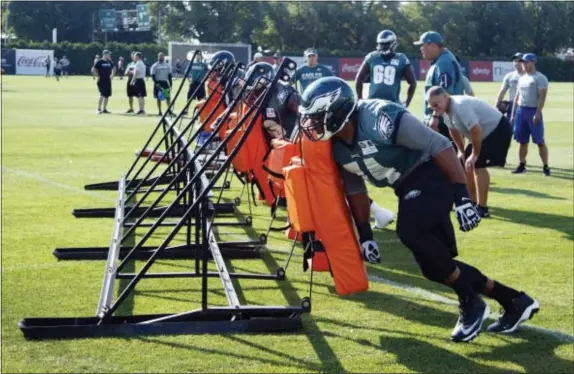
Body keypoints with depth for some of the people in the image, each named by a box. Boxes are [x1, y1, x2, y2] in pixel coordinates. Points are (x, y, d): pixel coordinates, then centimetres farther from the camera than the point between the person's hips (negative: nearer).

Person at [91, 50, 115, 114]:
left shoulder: (109, 62, 10)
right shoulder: (99, 62, -10)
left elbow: (114, 68, 28)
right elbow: (93, 70, -13)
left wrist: (112, 75, 16)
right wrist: (98, 77, -14)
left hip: (108, 81, 7)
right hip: (101, 81, -7)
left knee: (107, 95, 8)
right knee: (103, 95, -12)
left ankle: (104, 109, 16)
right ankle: (99, 109, -4)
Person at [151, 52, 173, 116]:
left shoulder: (167, 65, 10)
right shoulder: (155, 66, -1)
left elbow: (169, 75, 11)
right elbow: (153, 75, -5)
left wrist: (171, 84, 4)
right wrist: (156, 83, -16)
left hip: (165, 82, 3)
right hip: (158, 83, -3)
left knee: (168, 97, -3)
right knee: (159, 98, 1)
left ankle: (169, 111, -1)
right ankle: (159, 112, 6)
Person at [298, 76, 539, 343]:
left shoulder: (381, 119, -28)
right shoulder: (338, 147, -3)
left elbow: (440, 146, -24)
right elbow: (354, 189, 13)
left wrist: (461, 196, -27)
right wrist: (364, 234, 11)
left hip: (432, 174, -9)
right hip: (407, 186, 9)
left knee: (409, 231, -31)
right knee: (435, 267, 5)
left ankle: (471, 303, -15)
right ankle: (514, 301, 20)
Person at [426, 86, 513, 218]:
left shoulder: (460, 106, -31)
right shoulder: (445, 110, 0)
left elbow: (476, 130, -33)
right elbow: (455, 130, 17)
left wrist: (475, 154, -23)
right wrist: (461, 151, 12)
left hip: (499, 130, -10)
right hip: (485, 133, 10)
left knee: (478, 164, -19)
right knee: (465, 164, 14)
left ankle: (482, 209, -15)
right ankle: (472, 202, 27)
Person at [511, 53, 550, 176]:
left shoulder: (540, 78, -7)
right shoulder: (522, 78, 16)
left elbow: (542, 97, -14)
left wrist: (537, 114, -22)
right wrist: (513, 114, 15)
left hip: (533, 111, -7)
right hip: (520, 111, 7)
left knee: (540, 141, -5)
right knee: (522, 141, 10)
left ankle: (545, 166, -2)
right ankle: (522, 165, 16)